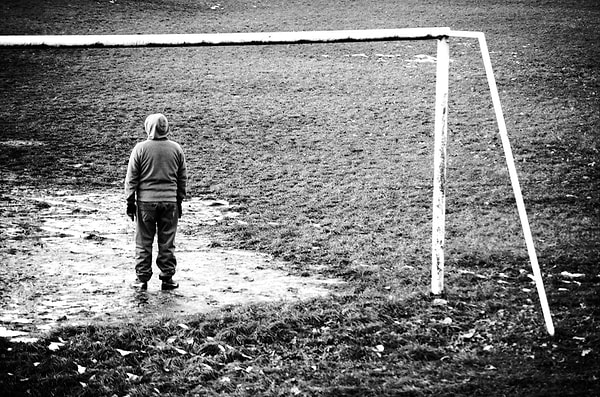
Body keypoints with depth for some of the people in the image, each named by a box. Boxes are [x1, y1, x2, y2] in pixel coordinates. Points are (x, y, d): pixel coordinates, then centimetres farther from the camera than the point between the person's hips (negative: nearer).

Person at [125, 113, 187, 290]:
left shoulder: (140, 148, -6)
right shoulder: (176, 149, 2)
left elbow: (131, 178, -3)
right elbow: (182, 178, 9)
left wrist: (130, 201, 6)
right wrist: (179, 200, 18)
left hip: (145, 201, -2)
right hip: (170, 202, 2)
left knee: (143, 242, 7)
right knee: (167, 243, 8)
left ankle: (142, 278, 10)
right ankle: (167, 278, 12)